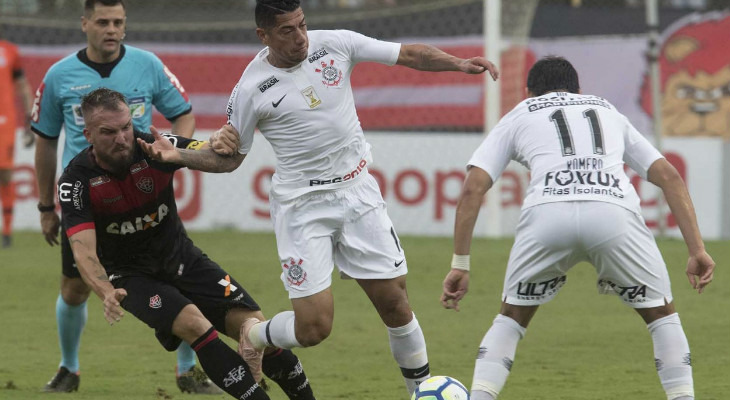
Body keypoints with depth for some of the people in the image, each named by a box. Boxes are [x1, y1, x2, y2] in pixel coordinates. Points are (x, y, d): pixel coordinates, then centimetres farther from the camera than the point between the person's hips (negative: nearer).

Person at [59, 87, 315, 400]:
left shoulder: (153, 148, -17)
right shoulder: (76, 181, -20)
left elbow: (219, 159, -25)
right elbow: (84, 250, -29)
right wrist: (106, 293, -47)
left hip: (181, 257, 2)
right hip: (130, 274, -2)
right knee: (194, 324, -29)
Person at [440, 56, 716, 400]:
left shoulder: (518, 116, 32)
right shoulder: (608, 112, 37)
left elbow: (473, 188, 18)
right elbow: (669, 177, 26)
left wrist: (460, 265, 18)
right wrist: (697, 250, 21)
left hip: (546, 214, 0)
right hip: (614, 212, 0)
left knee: (511, 317, 23)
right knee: (661, 315, 22)